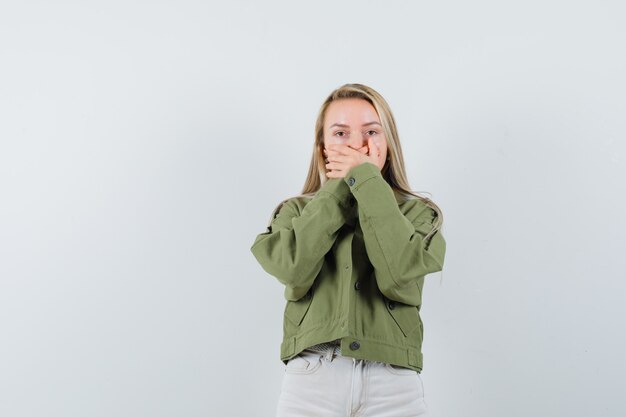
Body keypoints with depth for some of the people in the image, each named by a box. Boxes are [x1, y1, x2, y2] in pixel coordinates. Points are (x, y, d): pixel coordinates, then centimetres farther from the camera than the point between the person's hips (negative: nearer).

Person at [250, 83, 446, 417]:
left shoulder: (417, 212, 7)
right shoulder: (297, 211, 9)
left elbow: (399, 276, -13)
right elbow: (294, 270, -11)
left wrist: (366, 181, -8)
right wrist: (338, 189, -4)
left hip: (393, 383, 0)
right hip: (311, 378, 0)